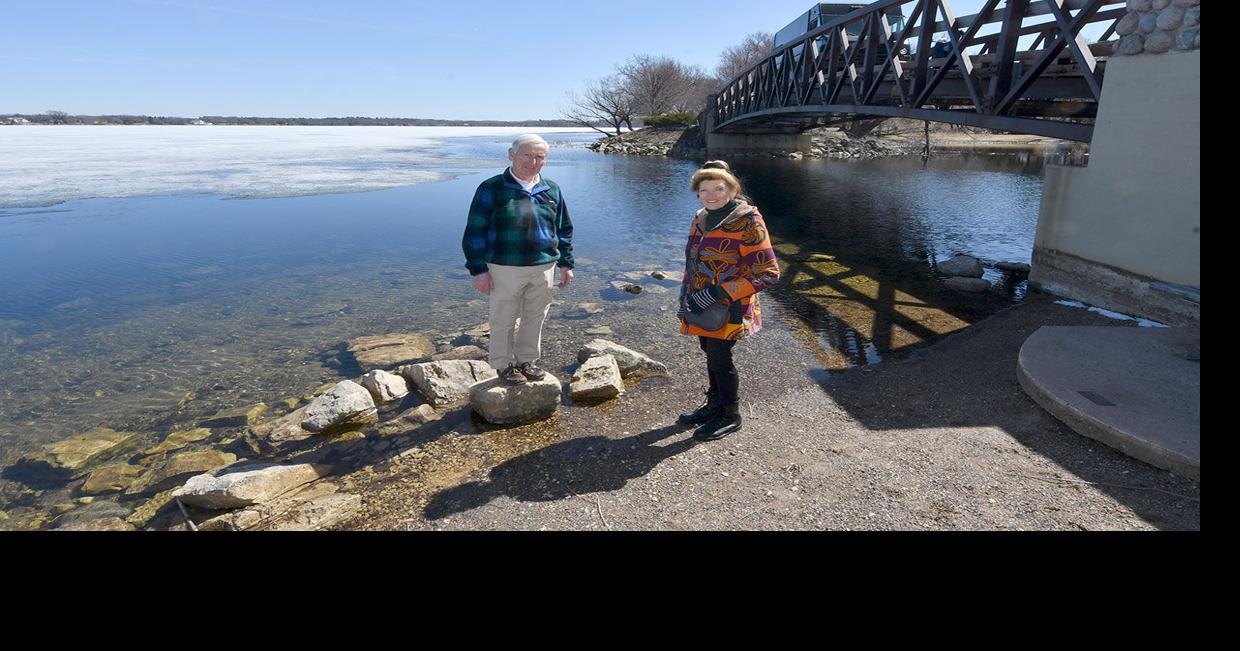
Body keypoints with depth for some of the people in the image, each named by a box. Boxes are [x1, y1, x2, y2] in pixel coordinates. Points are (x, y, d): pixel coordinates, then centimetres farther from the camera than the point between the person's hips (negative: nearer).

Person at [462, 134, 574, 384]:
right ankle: (504, 364, 27)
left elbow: (564, 229, 15)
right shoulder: (492, 189, -8)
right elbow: (474, 231, -7)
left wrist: (566, 263, 12)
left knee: (535, 317, 15)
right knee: (504, 319, 8)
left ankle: (527, 360, 34)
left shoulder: (552, 190, 6)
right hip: (505, 269, -4)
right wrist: (478, 269, -11)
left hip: (543, 268, 4)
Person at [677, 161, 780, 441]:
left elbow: (768, 272, -17)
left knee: (719, 357, -1)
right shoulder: (701, 219, 8)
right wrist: (686, 296, 13)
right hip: (702, 307, 6)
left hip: (727, 308, -6)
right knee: (712, 353, 16)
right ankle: (714, 404, 35)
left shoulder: (747, 221, -15)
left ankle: (730, 416, 19)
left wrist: (720, 292, -22)